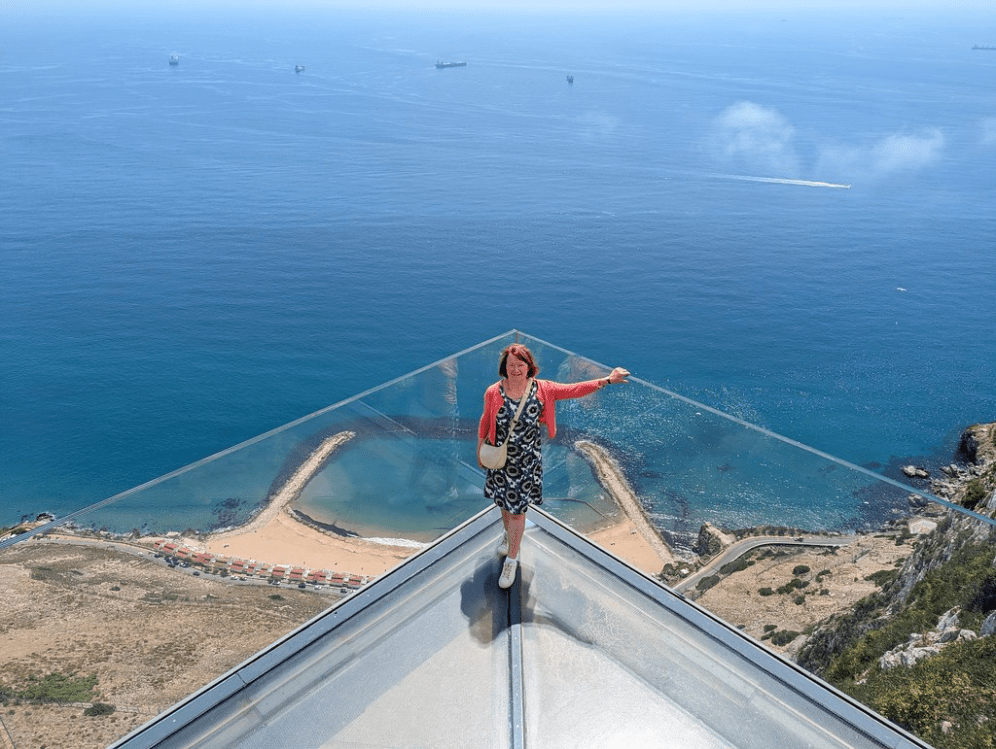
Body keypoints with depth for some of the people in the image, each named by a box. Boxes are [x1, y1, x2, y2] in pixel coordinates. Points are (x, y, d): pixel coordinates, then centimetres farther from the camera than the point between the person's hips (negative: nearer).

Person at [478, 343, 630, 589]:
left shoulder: (541, 390, -14)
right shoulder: (493, 392, -13)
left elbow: (574, 390, -9)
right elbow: (485, 421, 1)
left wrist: (607, 380, -15)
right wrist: (480, 451, 10)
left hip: (527, 460, -1)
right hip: (501, 458, 1)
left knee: (517, 509, 3)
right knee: (505, 502, 21)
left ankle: (511, 559, 21)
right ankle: (509, 536, 53)